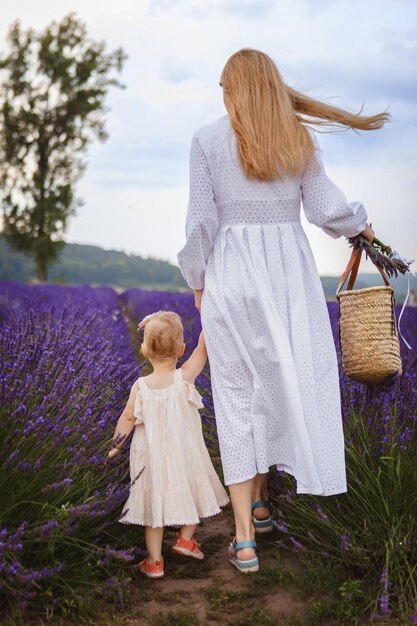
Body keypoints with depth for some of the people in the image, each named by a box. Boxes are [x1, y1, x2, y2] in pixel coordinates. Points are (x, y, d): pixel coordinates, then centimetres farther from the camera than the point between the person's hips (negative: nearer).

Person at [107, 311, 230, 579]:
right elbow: (203, 347, -10)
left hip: (153, 459, 1)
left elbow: (127, 420, -5)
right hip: (187, 454, -1)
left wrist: (116, 446, 10)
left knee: (155, 504, 13)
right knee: (192, 493, 25)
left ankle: (155, 561, 17)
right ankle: (185, 538, 29)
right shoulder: (185, 378, -17)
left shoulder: (140, 387, -13)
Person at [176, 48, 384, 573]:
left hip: (231, 275, -2)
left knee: (237, 398, 5)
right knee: (283, 386, 18)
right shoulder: (299, 138, 3)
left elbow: (201, 220, -6)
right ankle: (260, 500, 34)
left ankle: (244, 539, 8)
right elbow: (326, 210, 1)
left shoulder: (208, 140, -3)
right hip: (289, 274, 2)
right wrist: (360, 225, 22)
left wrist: (197, 281, 8)